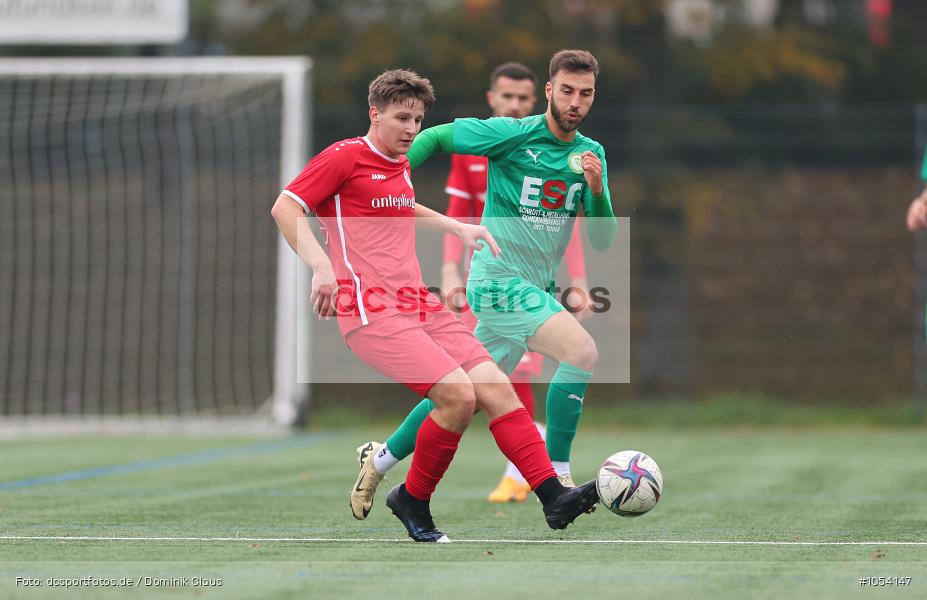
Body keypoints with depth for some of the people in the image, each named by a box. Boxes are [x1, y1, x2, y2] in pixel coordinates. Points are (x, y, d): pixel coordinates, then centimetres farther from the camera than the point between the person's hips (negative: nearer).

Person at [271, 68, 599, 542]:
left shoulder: (399, 165, 20)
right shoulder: (345, 156, -5)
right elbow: (284, 208, -13)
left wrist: (458, 228, 32)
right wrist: (321, 265, -26)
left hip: (418, 305, 8)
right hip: (371, 312, -8)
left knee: (496, 387, -6)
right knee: (458, 395, -21)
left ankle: (554, 497, -9)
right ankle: (412, 501, -1)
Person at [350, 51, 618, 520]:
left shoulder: (591, 154, 6)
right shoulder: (511, 133, -11)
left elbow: (602, 240, 4)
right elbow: (434, 137, -1)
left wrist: (597, 191, -14)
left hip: (536, 289, 7)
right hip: (499, 280, -7)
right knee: (582, 351, -25)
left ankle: (379, 462, 33)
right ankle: (556, 478, -17)